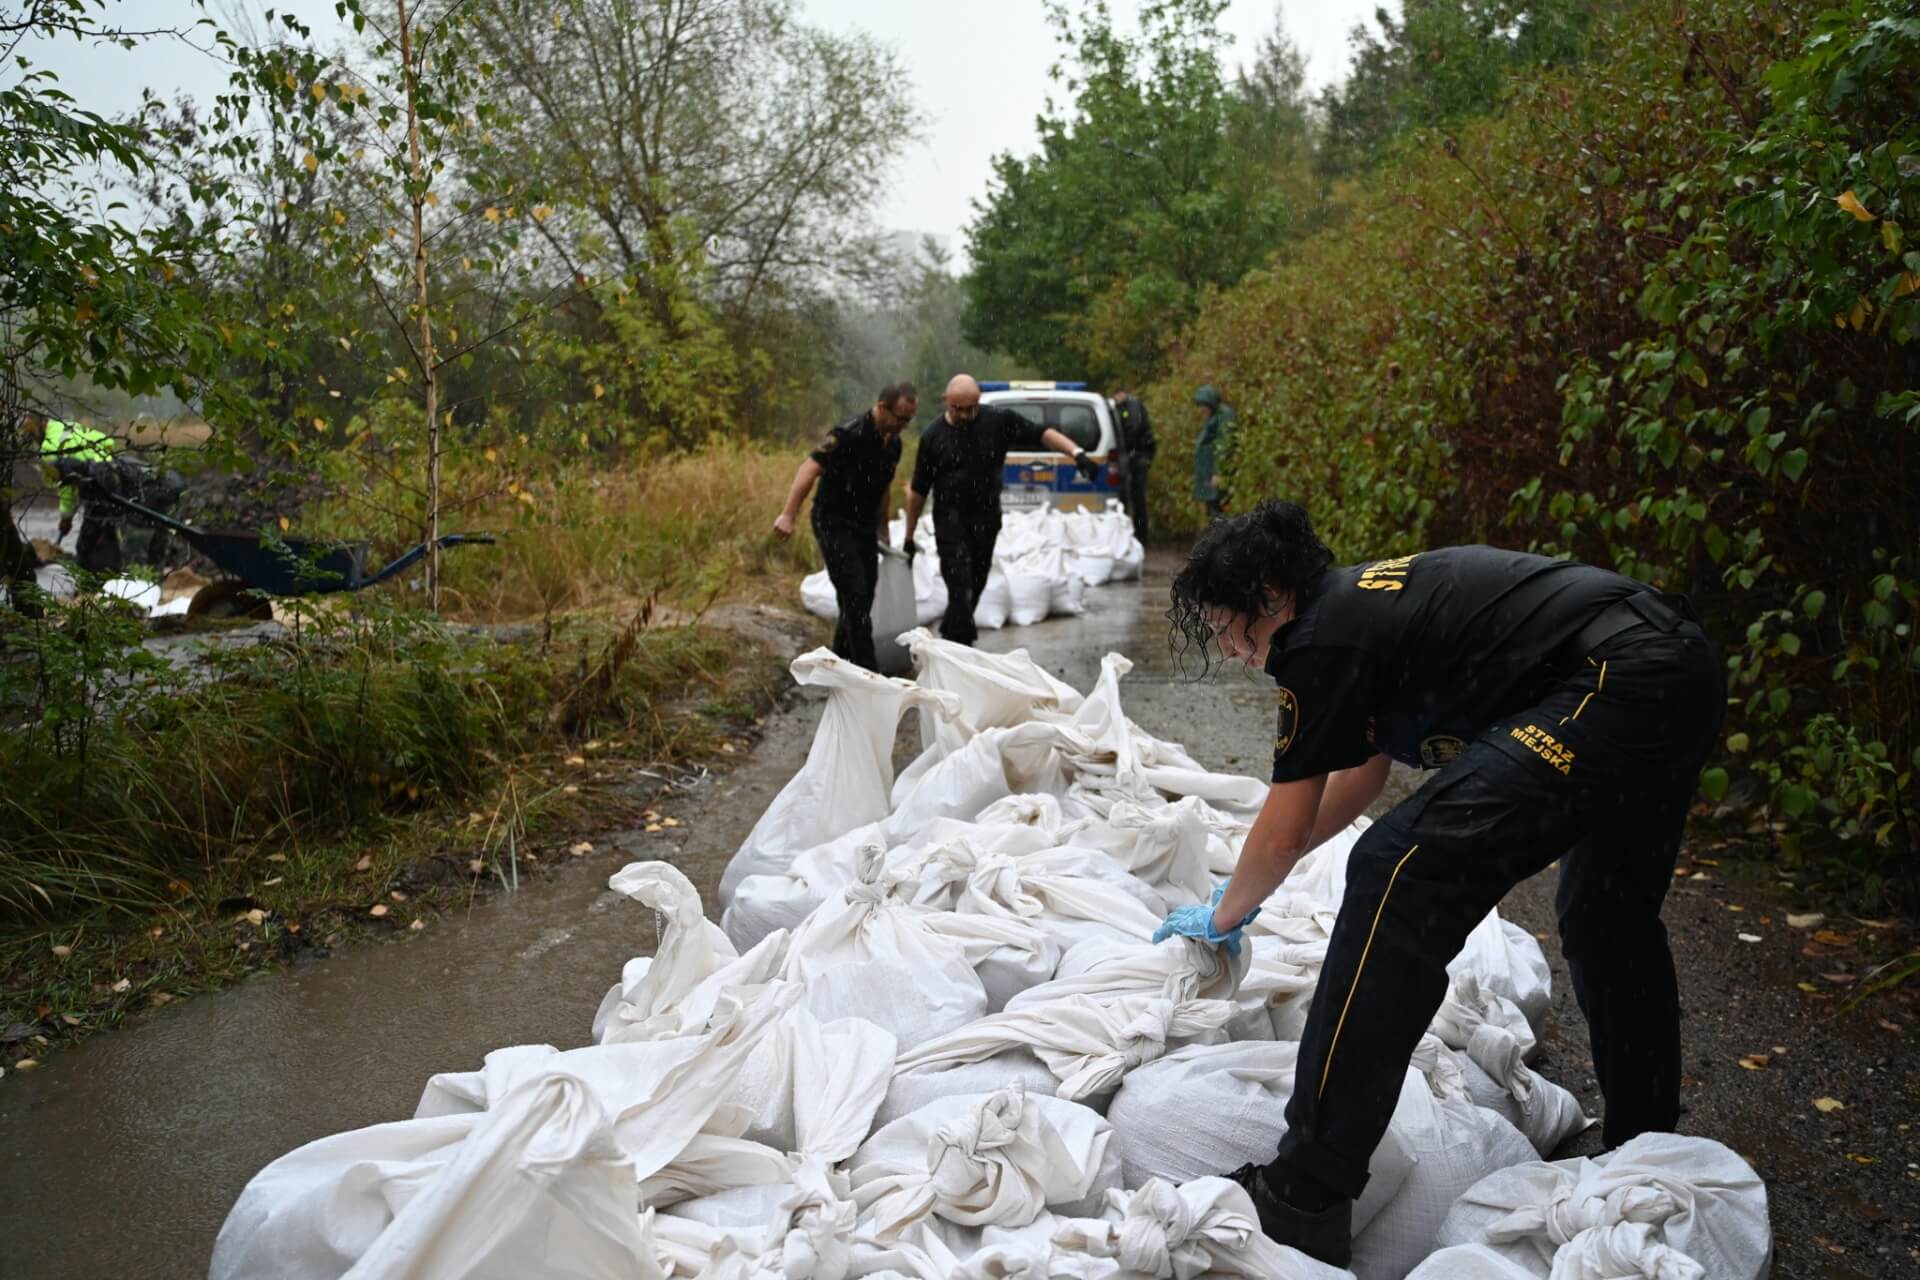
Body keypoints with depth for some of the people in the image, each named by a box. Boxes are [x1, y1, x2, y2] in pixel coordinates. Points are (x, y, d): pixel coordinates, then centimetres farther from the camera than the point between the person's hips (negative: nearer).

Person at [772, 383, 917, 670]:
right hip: (834, 525, -8)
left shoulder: (893, 443, 6)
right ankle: (867, 669, -10)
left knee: (863, 596, 10)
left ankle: (840, 660, 26)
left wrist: (883, 530, 24)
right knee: (855, 594, -13)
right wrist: (788, 515, -30)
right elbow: (810, 469, -24)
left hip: (864, 527, 8)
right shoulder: (850, 434, -19)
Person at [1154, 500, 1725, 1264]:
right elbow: (1362, 776, 31)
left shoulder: (1323, 638, -8)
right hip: (1689, 670, 11)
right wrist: (1251, 880, 37)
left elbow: (1284, 834, 0)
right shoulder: (1365, 601, 19)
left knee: (1398, 878, -16)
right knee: (1610, 914, 28)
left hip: (1616, 685, -11)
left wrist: (1225, 917, 18)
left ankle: (1306, 1201, -12)